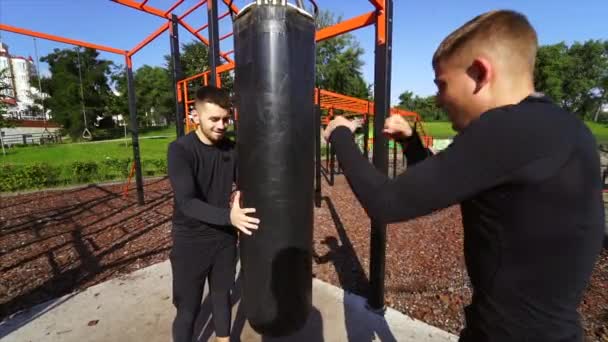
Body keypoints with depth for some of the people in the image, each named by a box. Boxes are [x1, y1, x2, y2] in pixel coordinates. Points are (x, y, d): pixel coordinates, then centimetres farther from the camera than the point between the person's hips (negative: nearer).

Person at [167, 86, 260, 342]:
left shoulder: (231, 149, -3)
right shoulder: (180, 150, -18)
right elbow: (187, 203, -27)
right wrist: (229, 216, -40)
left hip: (224, 237, 4)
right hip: (190, 241, -4)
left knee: (222, 296, 21)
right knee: (188, 309, 9)